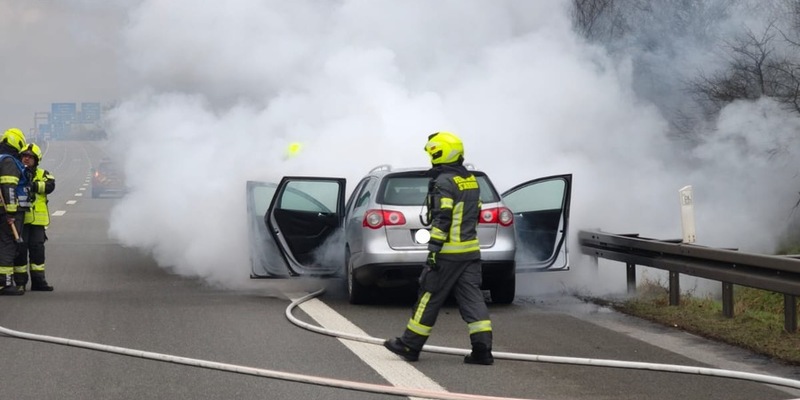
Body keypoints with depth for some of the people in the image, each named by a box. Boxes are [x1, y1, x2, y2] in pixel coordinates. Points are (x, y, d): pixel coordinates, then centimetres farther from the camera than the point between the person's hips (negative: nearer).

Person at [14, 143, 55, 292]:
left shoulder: (42, 174, 10)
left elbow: (50, 186, -9)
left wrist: (34, 185, -23)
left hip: (37, 219, 2)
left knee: (37, 249, 6)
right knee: (20, 249, -2)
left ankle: (38, 280, 12)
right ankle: (20, 282, 3)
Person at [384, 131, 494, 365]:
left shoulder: (444, 183, -14)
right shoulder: (471, 181, 14)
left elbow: (442, 219, -20)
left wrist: (433, 249, -20)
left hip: (448, 253, -8)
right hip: (470, 251, 8)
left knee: (429, 298, 1)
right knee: (471, 298, 3)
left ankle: (410, 346, 10)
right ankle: (482, 349, -5)